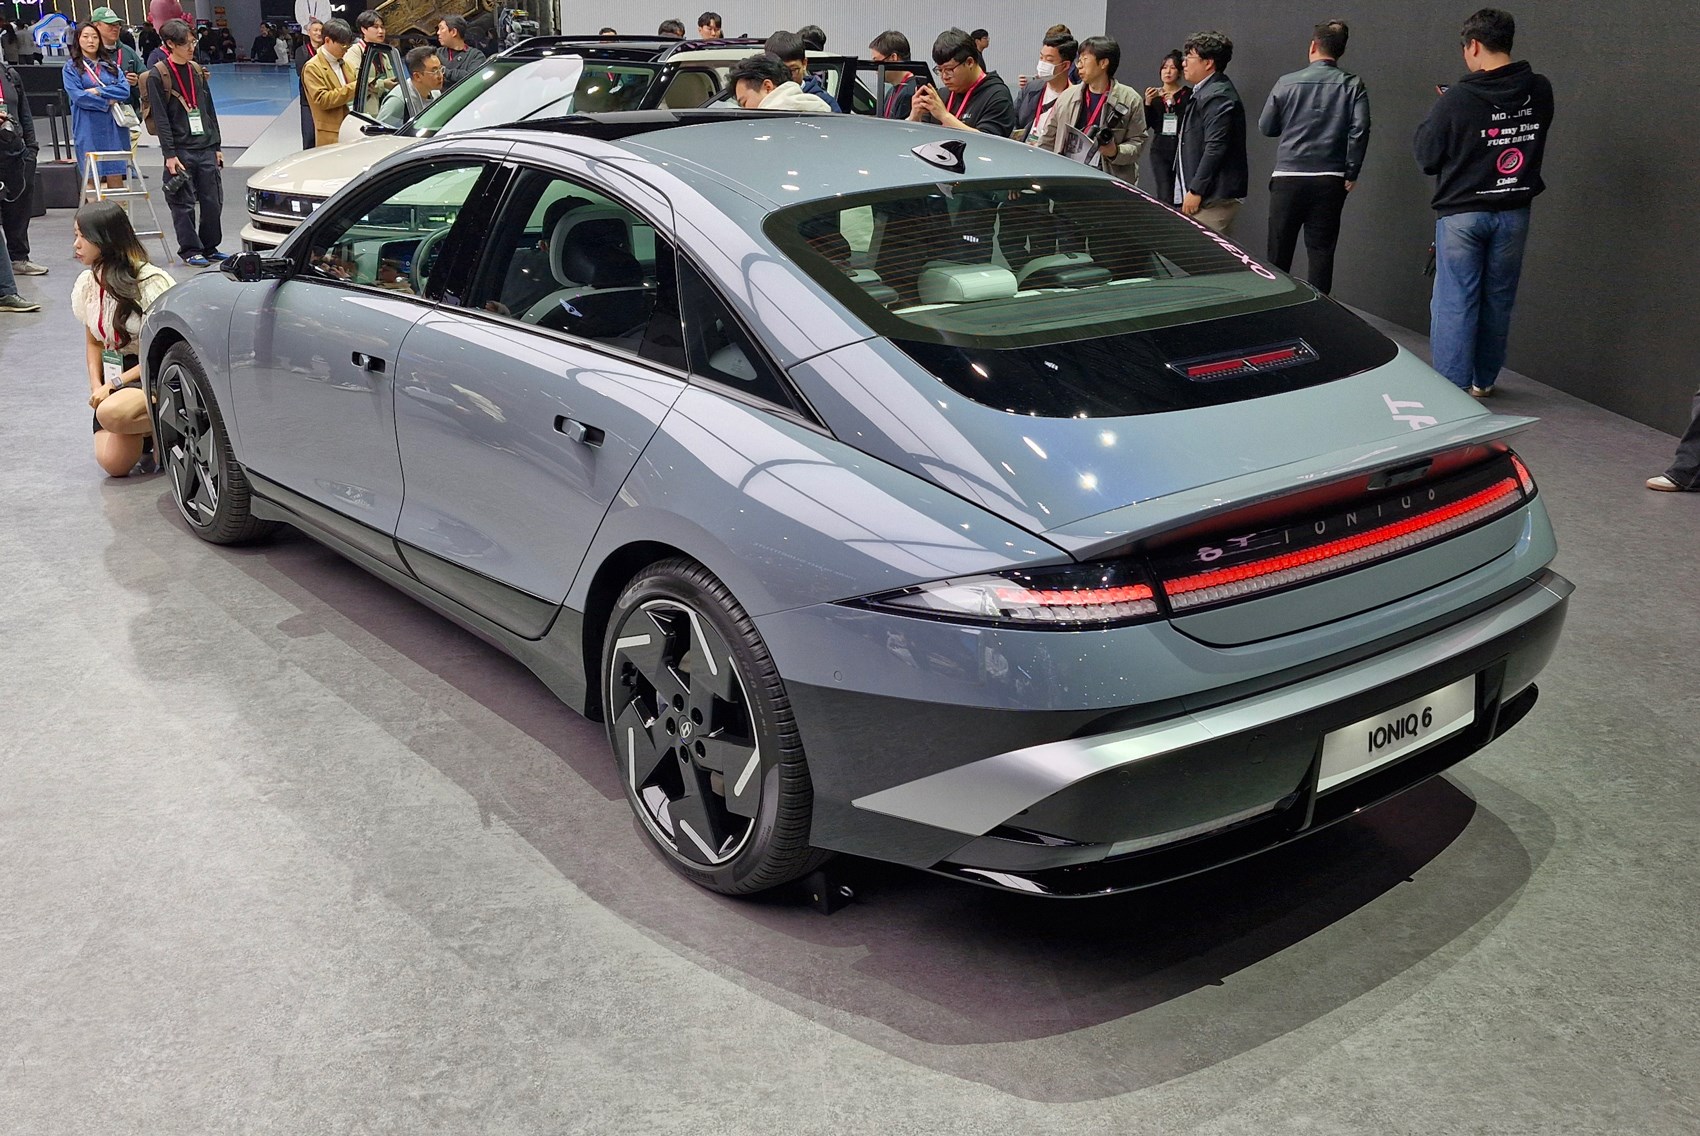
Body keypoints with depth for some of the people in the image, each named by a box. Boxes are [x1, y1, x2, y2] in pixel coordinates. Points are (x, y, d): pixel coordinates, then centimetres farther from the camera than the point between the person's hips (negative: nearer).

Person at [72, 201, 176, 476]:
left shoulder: (151, 282, -14)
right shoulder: (87, 285, 6)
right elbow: (93, 343, 17)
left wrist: (116, 382, -17)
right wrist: (96, 386, 0)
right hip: (116, 378, 5)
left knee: (112, 413, -37)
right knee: (113, 462, -16)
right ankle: (147, 430, 14)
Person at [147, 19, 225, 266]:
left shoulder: (197, 71, 13)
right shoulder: (157, 75, -4)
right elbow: (161, 118, -8)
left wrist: (217, 146, 12)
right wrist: (169, 155, -13)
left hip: (206, 148, 5)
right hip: (180, 149, -5)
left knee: (213, 200, 5)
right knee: (184, 204, 0)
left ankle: (210, 247, 19)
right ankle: (190, 250, 11)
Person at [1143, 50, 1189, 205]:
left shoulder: (1188, 94, 1)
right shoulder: (1153, 94, 13)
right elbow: (1145, 125, 6)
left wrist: (1174, 104, -17)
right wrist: (1148, 102, -9)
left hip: (1182, 150, -2)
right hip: (1160, 150, 2)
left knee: (1180, 196, -7)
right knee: (1165, 196, -8)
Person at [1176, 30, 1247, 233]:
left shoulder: (1218, 96, -14)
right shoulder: (1204, 92, 18)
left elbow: (1215, 148, -21)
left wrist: (1195, 191, -20)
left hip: (1215, 198, -11)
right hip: (1207, 195, 11)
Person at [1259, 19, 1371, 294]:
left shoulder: (1286, 83, -1)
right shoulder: (1352, 86, -1)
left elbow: (1265, 127, 5)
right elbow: (1359, 131, -9)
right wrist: (1351, 174, -1)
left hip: (1288, 178, 0)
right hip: (1330, 181, 0)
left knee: (1278, 253, 8)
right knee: (1321, 252, 4)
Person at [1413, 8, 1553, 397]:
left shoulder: (1457, 99, -16)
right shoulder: (1539, 91, -2)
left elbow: (1426, 156, -7)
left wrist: (1440, 114, 10)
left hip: (1462, 213, -4)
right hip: (1514, 212, 5)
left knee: (1455, 302, 2)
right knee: (1498, 299, 14)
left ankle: (1452, 386, 1)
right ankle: (1484, 380, 25)